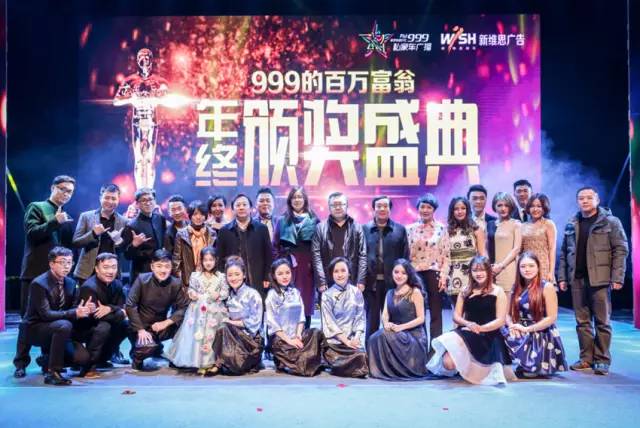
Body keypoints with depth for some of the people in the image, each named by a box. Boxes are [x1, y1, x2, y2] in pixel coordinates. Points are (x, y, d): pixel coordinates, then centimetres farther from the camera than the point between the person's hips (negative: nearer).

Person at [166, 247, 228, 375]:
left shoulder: (220, 277, 3)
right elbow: (191, 289, 9)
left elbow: (226, 292, 2)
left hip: (215, 311, 0)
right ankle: (200, 363, 6)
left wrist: (219, 295, -17)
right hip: (198, 310, 1)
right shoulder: (195, 275, 5)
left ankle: (212, 362, 10)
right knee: (197, 334, -3)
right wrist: (191, 293, -12)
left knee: (213, 335, -1)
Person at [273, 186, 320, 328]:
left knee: (306, 302, 2)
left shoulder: (314, 220, 6)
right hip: (287, 267, 0)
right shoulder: (283, 220, 9)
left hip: (307, 267, 0)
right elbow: (275, 246, 8)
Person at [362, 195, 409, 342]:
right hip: (371, 283, 0)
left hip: (393, 283, 0)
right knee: (372, 322, 9)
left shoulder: (400, 230, 5)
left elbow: (405, 257, 3)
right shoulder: (364, 229, 3)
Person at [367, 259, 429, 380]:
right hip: (396, 334, 4)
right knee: (375, 338, -29)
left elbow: (421, 318, -7)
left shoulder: (415, 292, -1)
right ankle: (380, 369, -14)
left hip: (413, 336, -4)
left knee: (384, 337, -32)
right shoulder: (390, 293, 15)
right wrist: (386, 324, -20)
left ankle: (392, 370, -14)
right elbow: (385, 315, 5)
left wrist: (401, 327, -19)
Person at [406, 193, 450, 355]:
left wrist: (443, 275, -7)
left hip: (435, 273, -1)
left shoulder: (441, 228, 3)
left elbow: (446, 255, 0)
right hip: (416, 274, 1)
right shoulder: (410, 229, 6)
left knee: (436, 313, 4)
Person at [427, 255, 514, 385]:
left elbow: (501, 320, -4)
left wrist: (480, 328, -18)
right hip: (466, 332, 3)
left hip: (488, 337, -2)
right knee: (448, 363, -23)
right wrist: (468, 324, -12)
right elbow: (456, 316, 10)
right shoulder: (465, 291, 12)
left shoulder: (498, 292, 2)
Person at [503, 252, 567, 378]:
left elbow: (552, 318, -12)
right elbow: (509, 313, 9)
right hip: (520, 333, 5)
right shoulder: (517, 288, 11)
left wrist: (526, 329, -16)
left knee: (532, 369, -27)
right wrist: (512, 326, -15)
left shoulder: (547, 287, -6)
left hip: (542, 335, -5)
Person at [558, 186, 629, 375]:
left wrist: (617, 277, -12)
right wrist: (562, 277, 6)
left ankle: (602, 360, 12)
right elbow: (564, 253, 13)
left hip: (600, 279, -4)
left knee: (602, 321, 2)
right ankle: (586, 358, 16)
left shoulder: (610, 222, 1)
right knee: (582, 321, 7)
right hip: (577, 280, 4)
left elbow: (620, 250, -4)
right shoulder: (571, 225, 12)